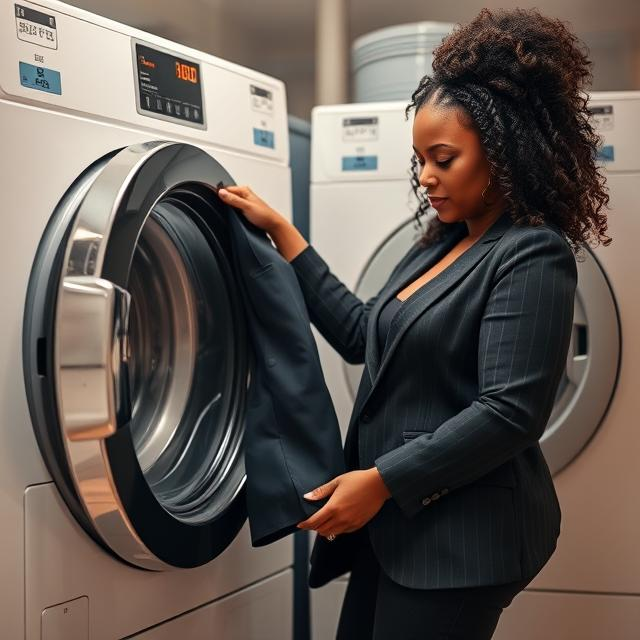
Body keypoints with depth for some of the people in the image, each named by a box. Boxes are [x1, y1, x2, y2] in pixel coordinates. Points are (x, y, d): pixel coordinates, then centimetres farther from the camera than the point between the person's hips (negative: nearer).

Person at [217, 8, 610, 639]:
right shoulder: (441, 242, 11)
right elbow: (360, 333, 14)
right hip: (400, 519, 8)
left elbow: (509, 413, -23)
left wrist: (382, 481, -21)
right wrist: (282, 233, 11)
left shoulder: (532, 257, -16)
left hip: (464, 536, -8)